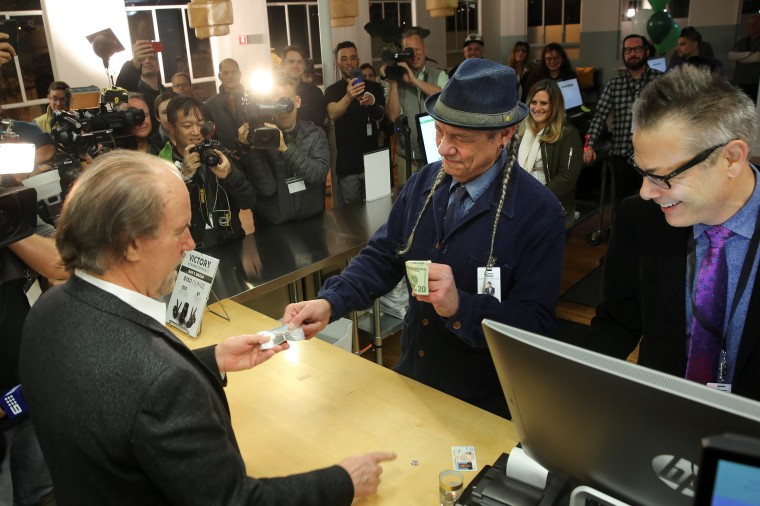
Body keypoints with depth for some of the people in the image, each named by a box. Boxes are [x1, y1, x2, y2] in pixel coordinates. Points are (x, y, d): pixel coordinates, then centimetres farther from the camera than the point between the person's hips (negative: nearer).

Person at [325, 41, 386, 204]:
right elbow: (333, 115, -17)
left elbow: (379, 116, -6)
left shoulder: (373, 87, 8)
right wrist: (348, 97, -37)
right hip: (347, 163, -1)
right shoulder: (332, 90, 3)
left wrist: (372, 102, -30)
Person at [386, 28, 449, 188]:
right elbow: (393, 116, -6)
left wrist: (414, 80, -19)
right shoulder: (398, 78, 4)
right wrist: (394, 83, -14)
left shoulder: (439, 76, 5)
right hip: (406, 156, 0)